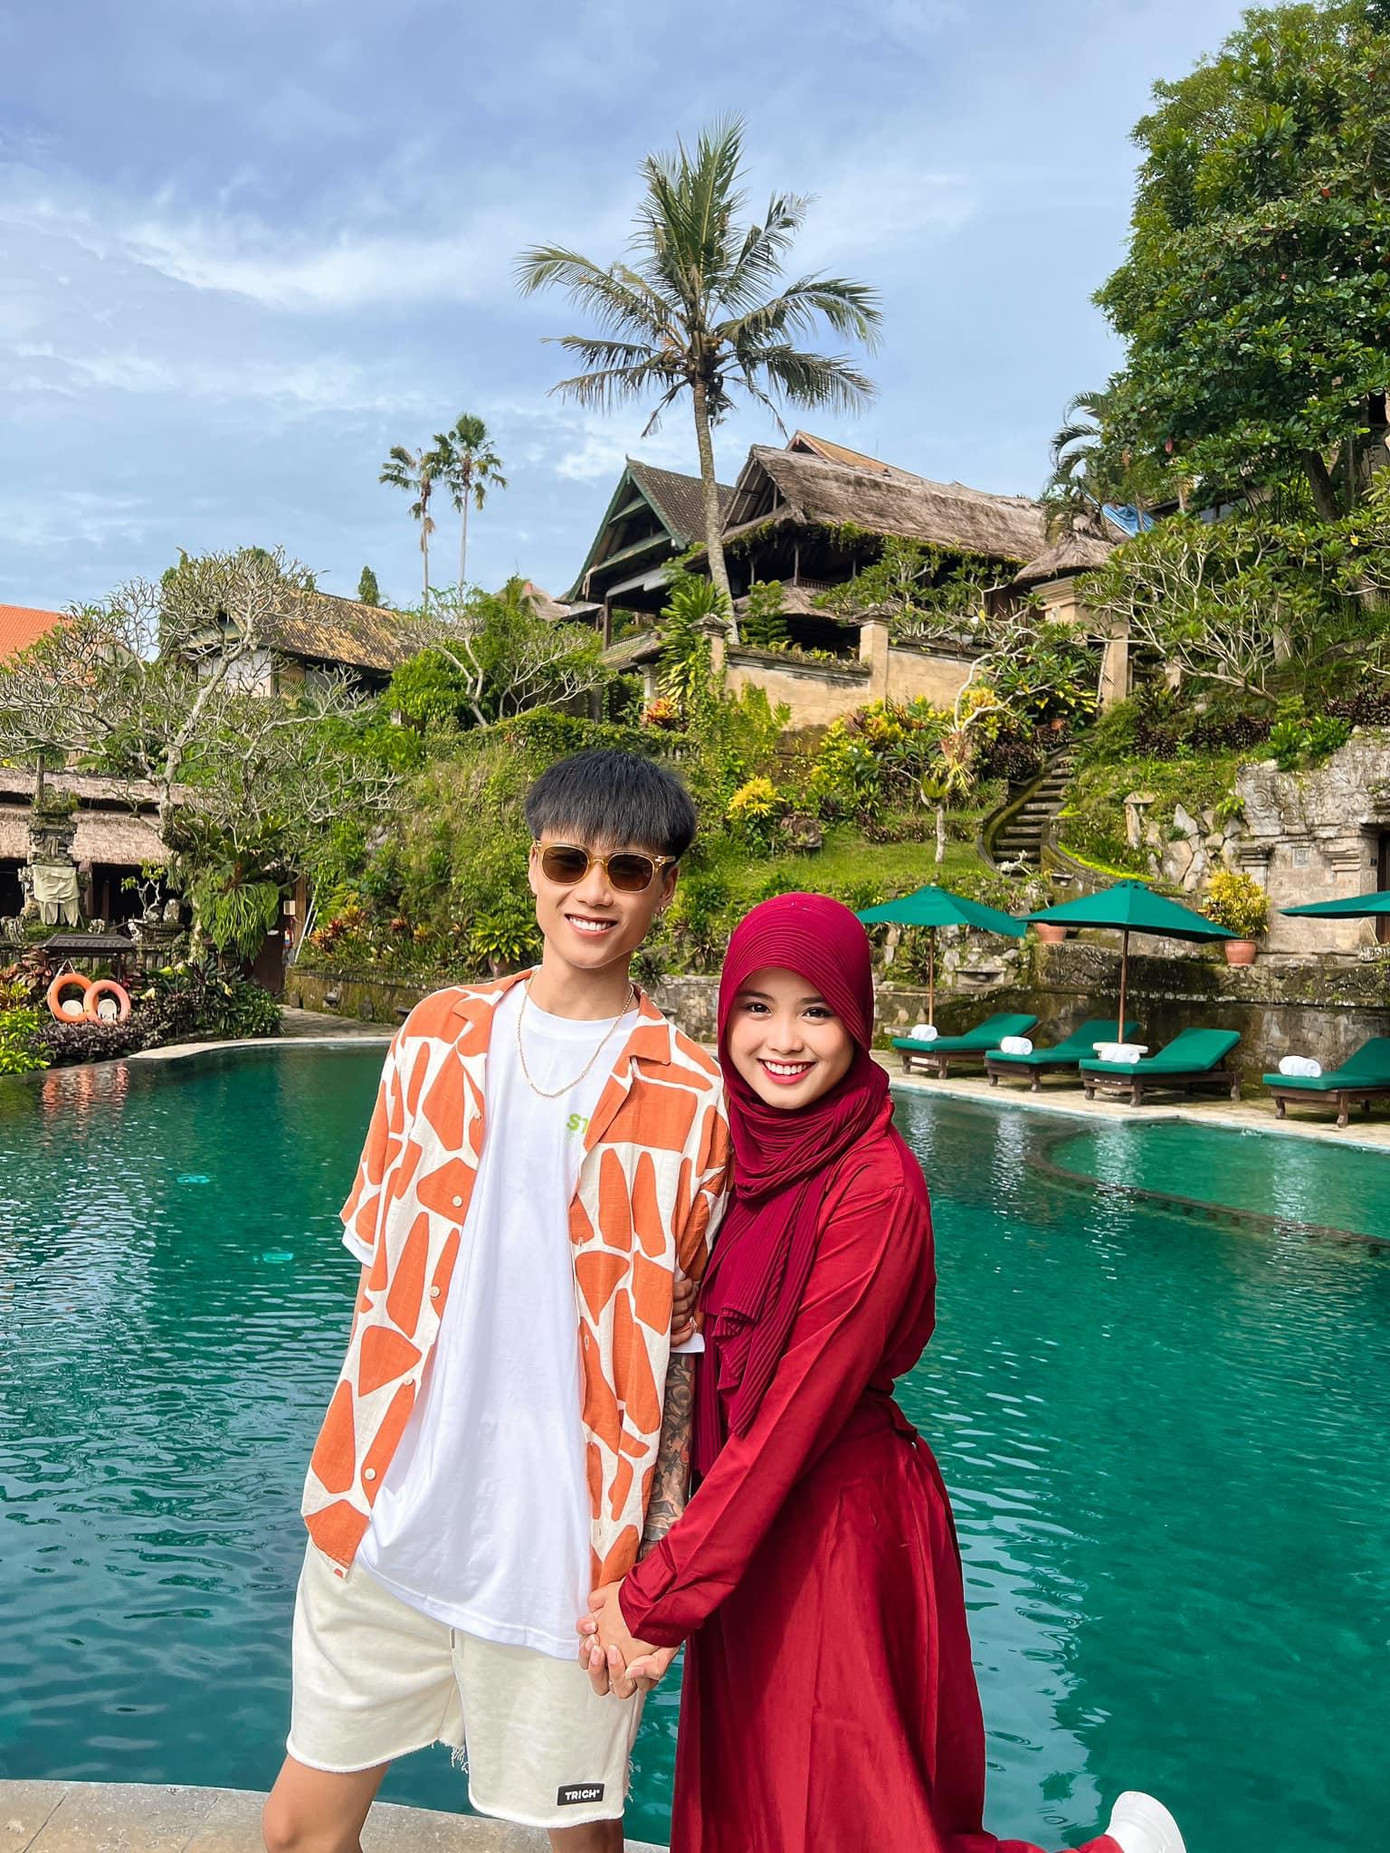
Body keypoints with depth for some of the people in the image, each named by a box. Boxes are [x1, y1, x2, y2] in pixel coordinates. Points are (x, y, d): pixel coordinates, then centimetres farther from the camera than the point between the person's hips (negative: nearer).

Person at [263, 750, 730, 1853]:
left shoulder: (690, 1095, -7)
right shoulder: (439, 1036, 2)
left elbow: (685, 1338, -2)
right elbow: (379, 1260, 9)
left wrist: (656, 1551, -2)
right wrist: (353, 1469, 9)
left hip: (562, 1532, -2)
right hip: (389, 1513, 3)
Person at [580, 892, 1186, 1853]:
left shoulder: (878, 1185, -21)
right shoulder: (743, 1151, 1)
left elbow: (801, 1406, -22)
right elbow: (713, 1374, 6)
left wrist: (659, 1595, -17)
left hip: (838, 1530, -7)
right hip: (745, 1521, 8)